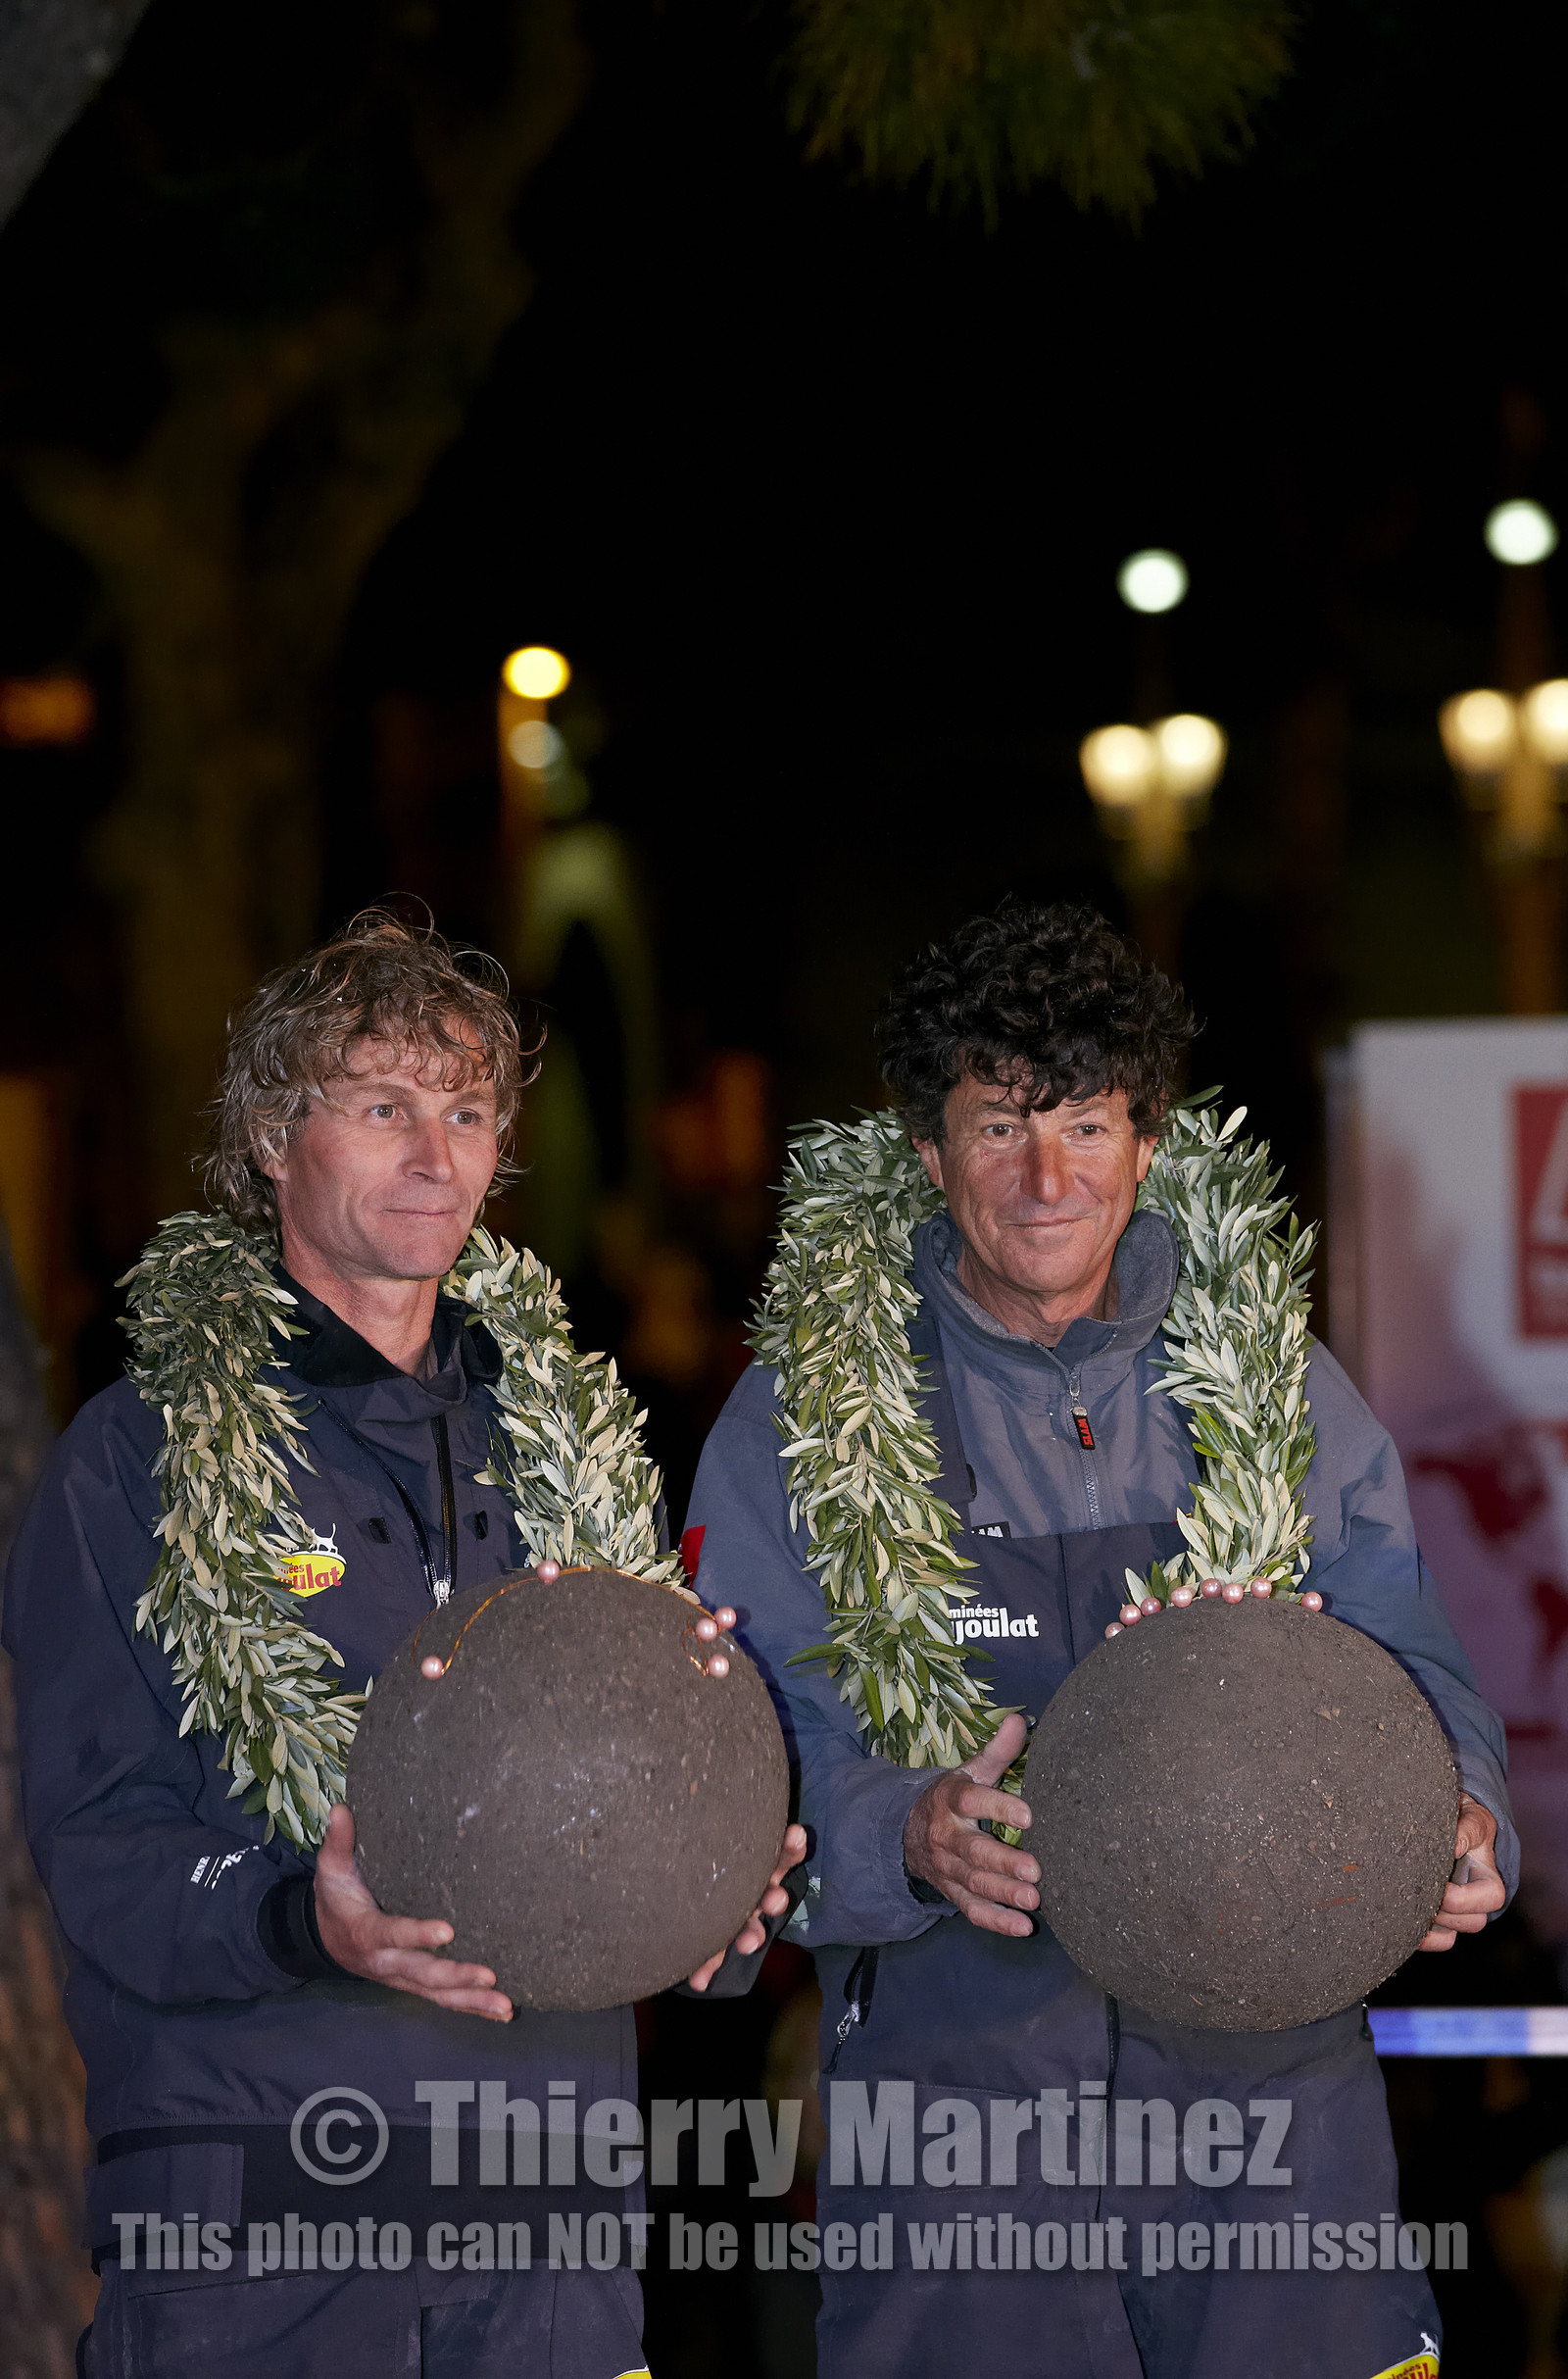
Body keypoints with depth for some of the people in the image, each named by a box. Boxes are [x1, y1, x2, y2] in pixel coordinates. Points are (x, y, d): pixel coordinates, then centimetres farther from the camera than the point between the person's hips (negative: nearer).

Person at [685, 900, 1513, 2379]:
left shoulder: (1282, 1395, 8)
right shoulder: (804, 1418, 1)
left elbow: (1411, 1682, 10)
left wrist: (1460, 1828, -13)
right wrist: (910, 1841, -26)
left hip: (1268, 2085, 2)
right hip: (950, 2115, -2)